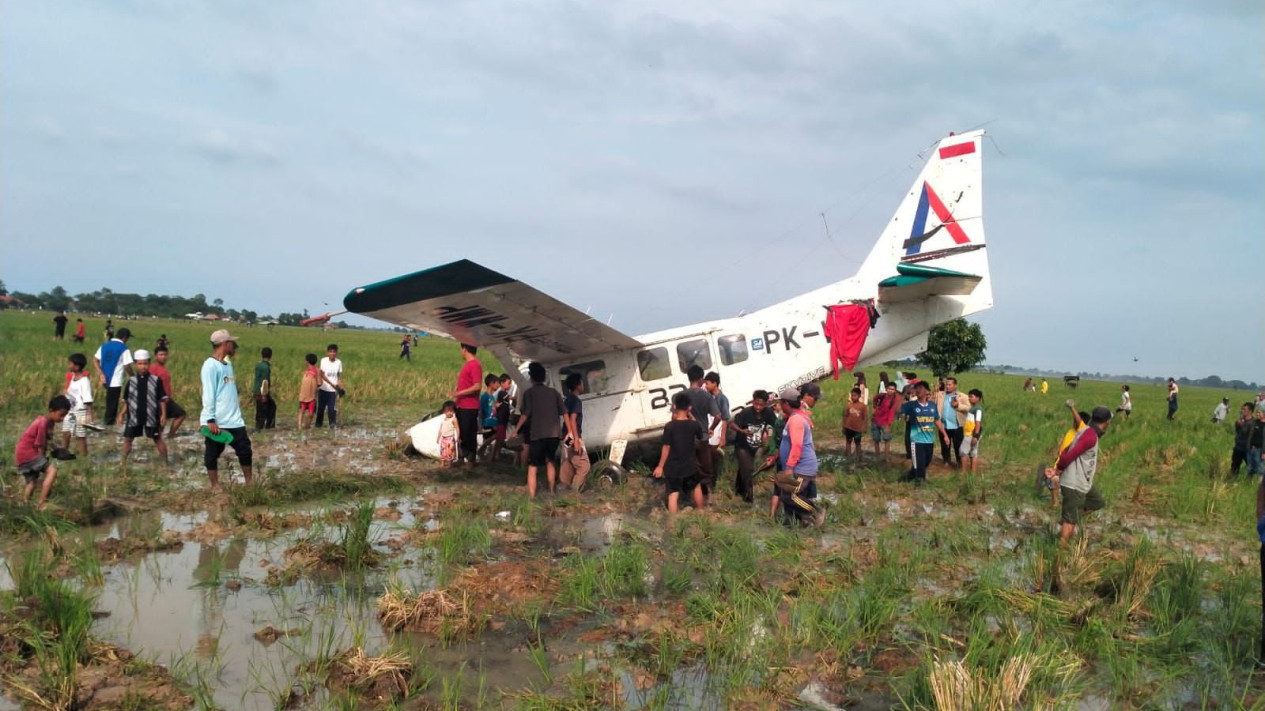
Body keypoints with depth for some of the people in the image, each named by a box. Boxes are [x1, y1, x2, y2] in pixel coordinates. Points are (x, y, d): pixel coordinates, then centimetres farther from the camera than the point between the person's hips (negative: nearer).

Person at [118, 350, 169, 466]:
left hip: (151, 416, -3)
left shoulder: (156, 380, -3)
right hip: (134, 416, 3)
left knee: (157, 439, 5)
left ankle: (165, 462, 12)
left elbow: (162, 399, -2)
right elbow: (126, 401, 10)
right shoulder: (131, 381, 4)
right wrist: (122, 414, 4)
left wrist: (163, 414, -6)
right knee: (128, 438, 8)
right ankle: (123, 462, 19)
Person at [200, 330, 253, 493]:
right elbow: (208, 395, -15)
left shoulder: (227, 364, 13)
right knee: (212, 454, 7)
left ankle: (249, 482, 20)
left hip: (234, 421, 8)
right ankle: (215, 486, 16)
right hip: (217, 422, -8)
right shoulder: (211, 365, -12)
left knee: (245, 450, 9)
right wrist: (210, 420, -17)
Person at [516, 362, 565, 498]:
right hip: (554, 433, 4)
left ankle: (531, 497, -11)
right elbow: (564, 412, 7)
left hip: (538, 434, -4)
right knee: (550, 462, 25)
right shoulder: (554, 392, 12)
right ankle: (551, 491, 29)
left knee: (532, 466, -1)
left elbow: (525, 414, -7)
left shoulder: (529, 392, 1)